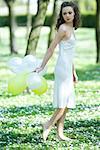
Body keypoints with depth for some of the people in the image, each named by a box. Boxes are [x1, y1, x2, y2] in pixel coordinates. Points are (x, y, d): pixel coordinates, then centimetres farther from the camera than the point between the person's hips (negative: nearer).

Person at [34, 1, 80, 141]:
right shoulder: (63, 28, -11)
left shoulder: (71, 29, 15)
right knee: (63, 103, -9)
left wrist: (74, 72, 23)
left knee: (66, 104, 8)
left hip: (67, 70, 9)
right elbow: (51, 49, -13)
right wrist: (42, 67, -15)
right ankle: (48, 125, 0)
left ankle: (60, 134, 10)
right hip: (63, 68, -9)